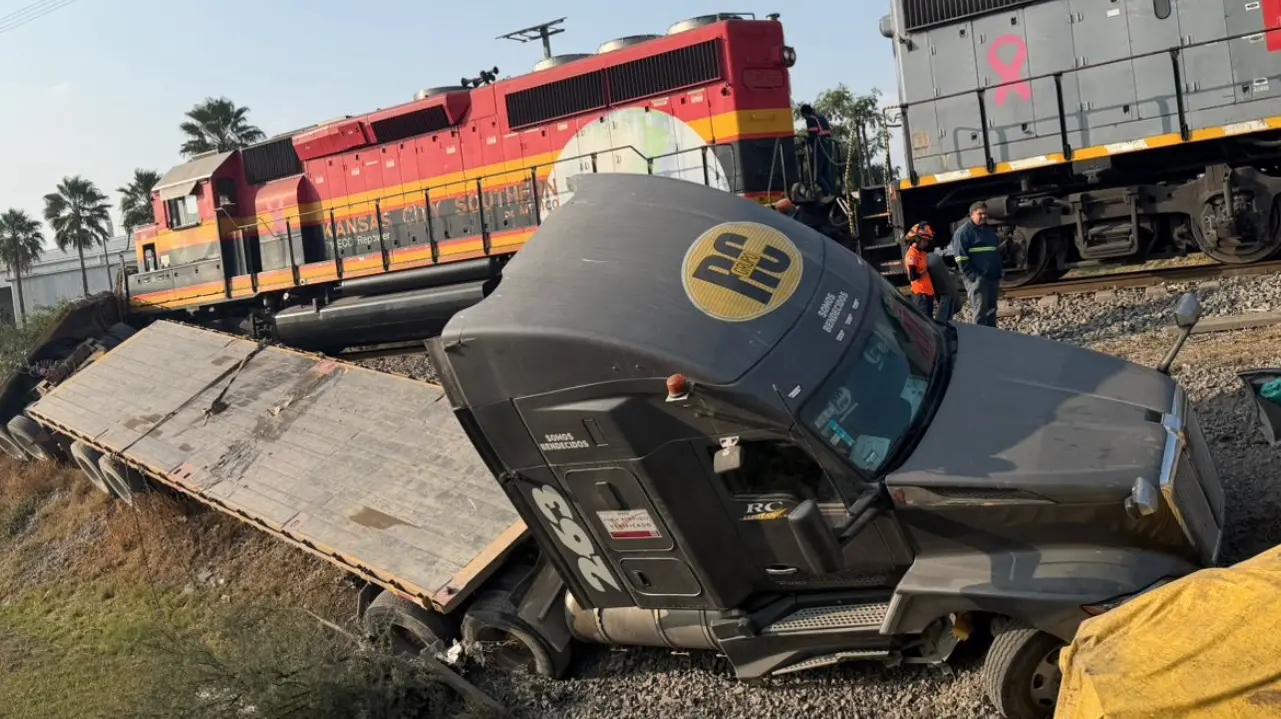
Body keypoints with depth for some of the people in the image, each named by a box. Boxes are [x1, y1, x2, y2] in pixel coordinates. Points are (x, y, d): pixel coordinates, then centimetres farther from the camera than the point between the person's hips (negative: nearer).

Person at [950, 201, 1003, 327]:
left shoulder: (990, 231, 19)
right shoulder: (963, 232, -6)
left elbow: (997, 253, 28)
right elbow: (961, 258, -13)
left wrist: (998, 275, 19)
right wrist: (973, 276, -18)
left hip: (993, 278, 8)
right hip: (977, 280, -8)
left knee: (991, 310, 11)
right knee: (980, 312, -8)